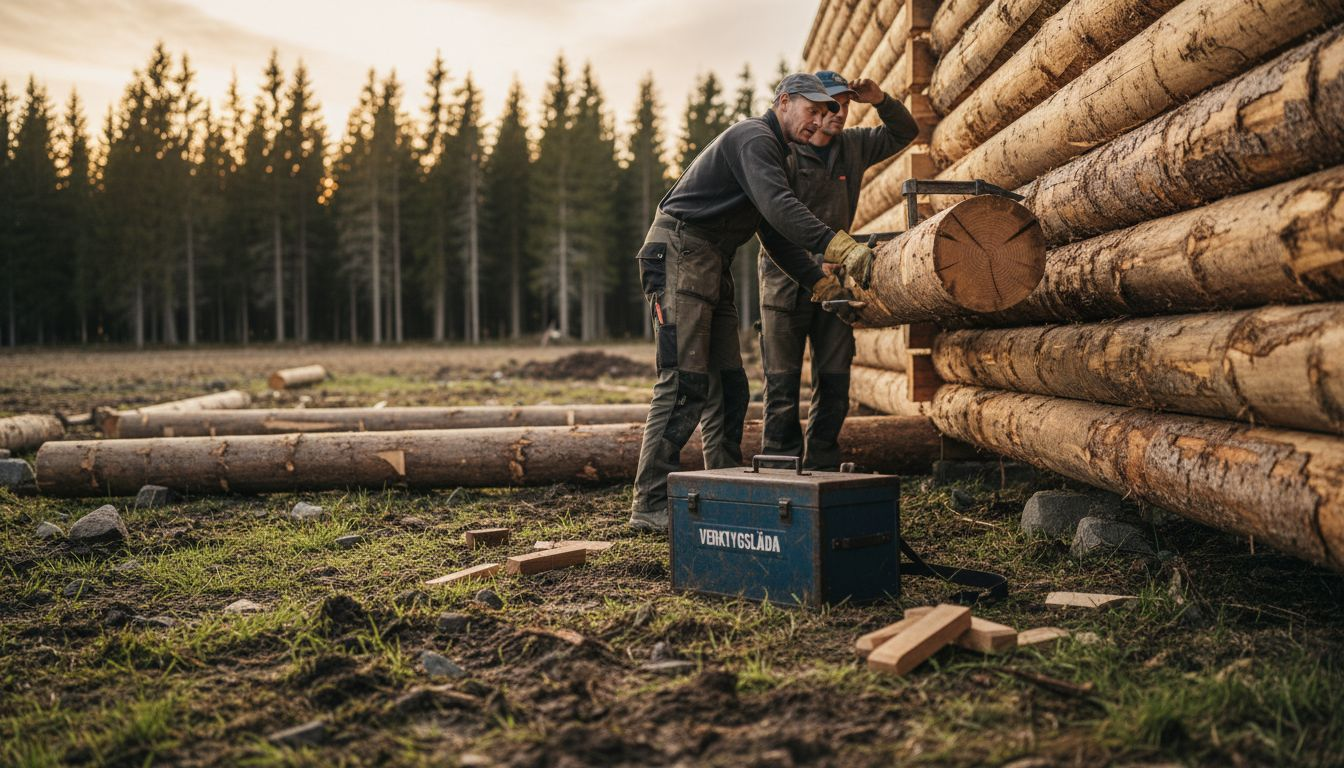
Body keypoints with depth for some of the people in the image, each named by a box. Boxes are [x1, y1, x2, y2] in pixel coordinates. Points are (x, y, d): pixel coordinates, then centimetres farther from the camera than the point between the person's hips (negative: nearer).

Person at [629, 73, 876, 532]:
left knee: (730, 386, 7)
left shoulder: (773, 154, 23)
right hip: (679, 255, -11)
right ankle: (650, 503, -14)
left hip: (711, 268, 11)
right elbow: (778, 206, -28)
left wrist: (822, 284, 11)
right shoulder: (754, 138, -10)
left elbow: (776, 234, 21)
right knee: (684, 383, -15)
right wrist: (837, 245, -37)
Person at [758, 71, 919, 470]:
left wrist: (880, 100, 0)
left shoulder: (852, 146, 8)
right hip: (787, 278, -5)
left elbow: (904, 132, 20)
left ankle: (822, 466, 11)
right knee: (783, 380, -4)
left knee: (834, 379, 4)